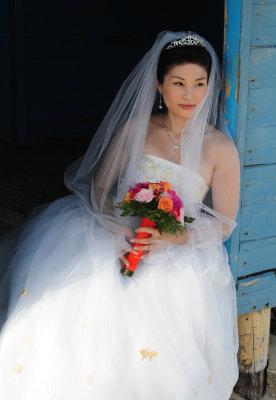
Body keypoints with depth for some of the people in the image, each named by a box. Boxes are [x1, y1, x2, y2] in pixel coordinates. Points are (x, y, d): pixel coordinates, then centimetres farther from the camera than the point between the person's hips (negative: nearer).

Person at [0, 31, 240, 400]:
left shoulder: (220, 147, -1)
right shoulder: (135, 128, 5)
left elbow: (223, 225, 0)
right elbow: (100, 188, 5)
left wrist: (167, 238, -17)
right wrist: (122, 234, -14)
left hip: (180, 253, -2)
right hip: (115, 234, 2)